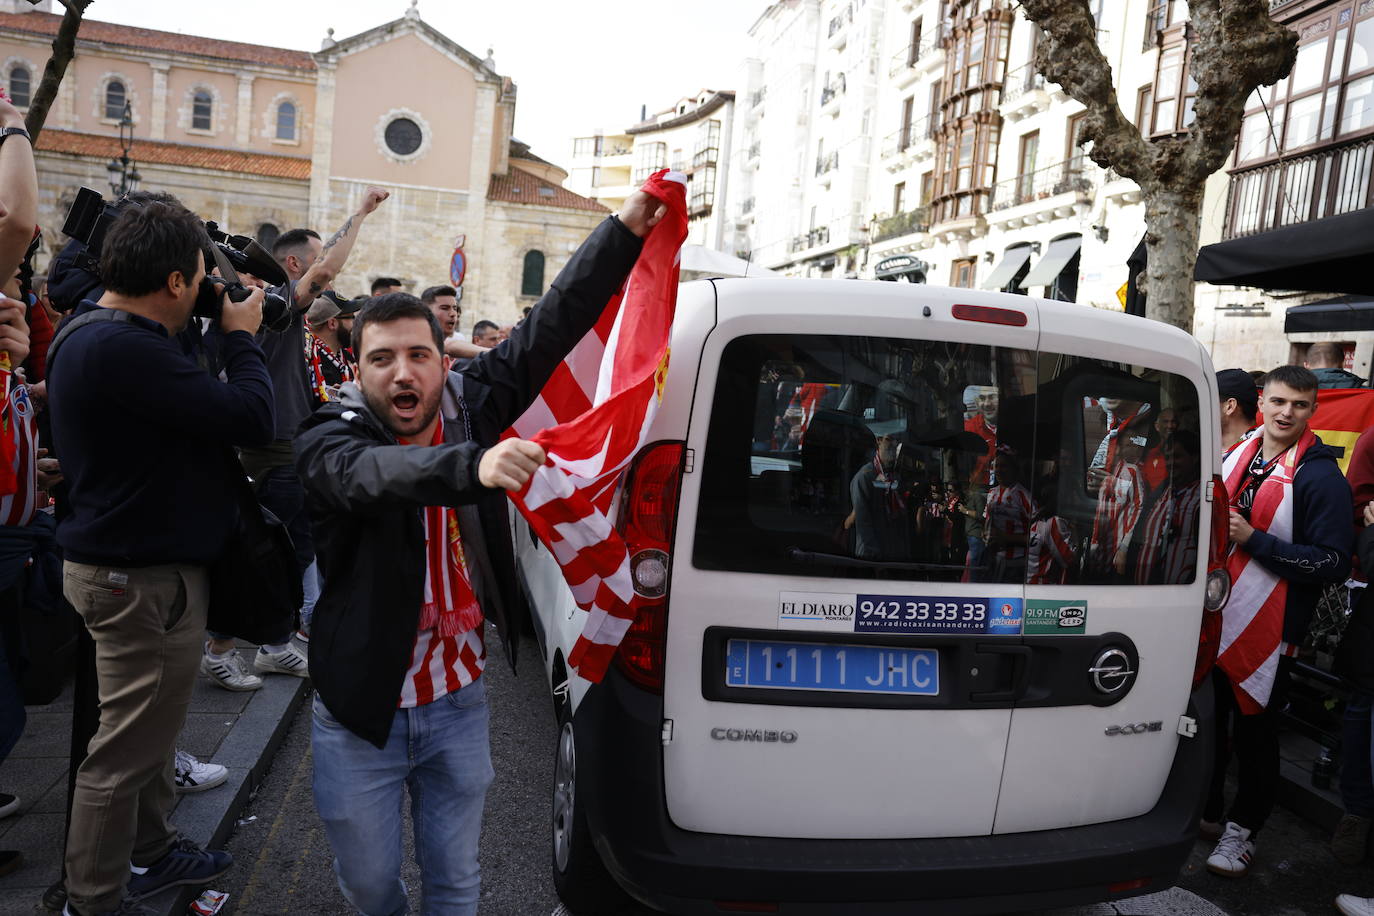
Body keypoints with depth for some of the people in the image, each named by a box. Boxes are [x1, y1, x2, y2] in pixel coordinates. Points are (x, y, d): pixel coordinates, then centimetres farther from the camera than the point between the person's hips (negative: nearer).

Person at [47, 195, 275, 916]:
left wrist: (229, 339, 6)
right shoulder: (124, 349, -27)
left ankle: (149, 852, 42)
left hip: (131, 564, 11)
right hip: (143, 579, -11)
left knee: (149, 726, 24)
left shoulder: (90, 330, 8)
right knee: (127, 747, 5)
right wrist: (242, 336, -10)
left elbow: (189, 409, 14)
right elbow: (252, 419, -25)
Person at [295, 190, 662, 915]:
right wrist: (475, 464, -57)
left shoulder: (472, 404, -5)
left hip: (458, 701, 2)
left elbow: (552, 325, -8)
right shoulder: (328, 444, -15)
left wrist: (625, 230, -13)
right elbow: (377, 473, -38)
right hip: (359, 711, -1)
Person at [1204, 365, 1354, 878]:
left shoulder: (1320, 477, -12)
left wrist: (1254, 539, -22)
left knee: (1254, 732, 7)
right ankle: (1204, 809, 36)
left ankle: (1241, 829, 24)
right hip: (1211, 619, 6)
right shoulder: (1234, 457, 8)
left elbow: (1333, 564, -17)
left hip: (1266, 629, -6)